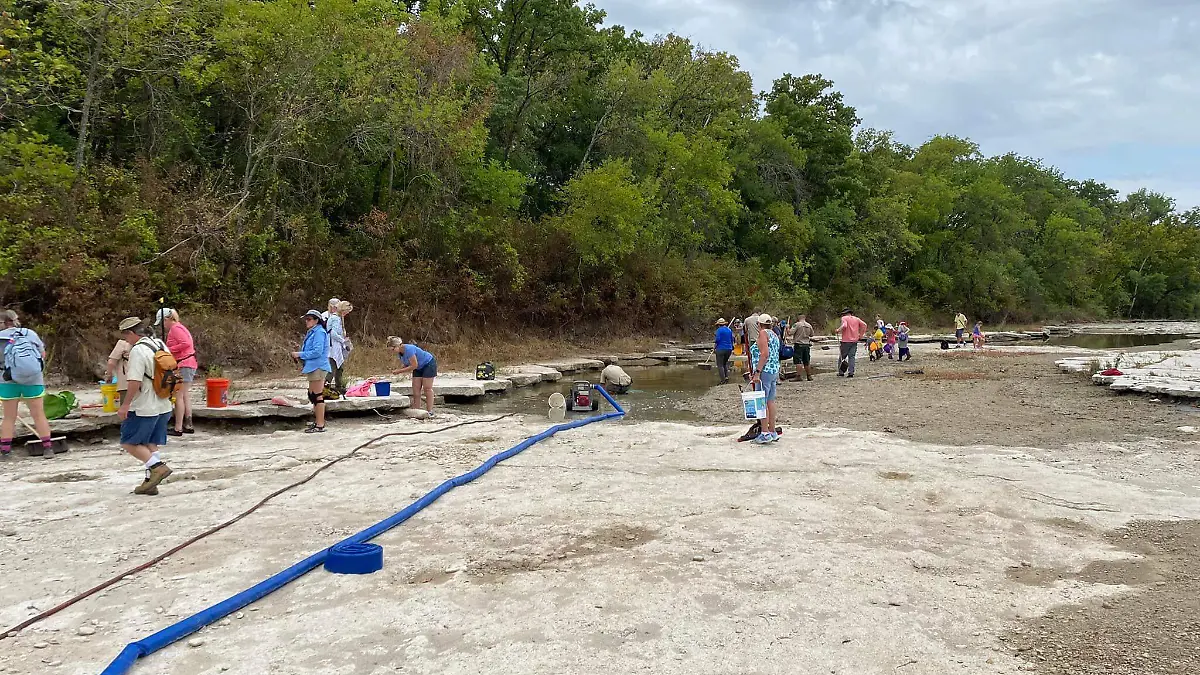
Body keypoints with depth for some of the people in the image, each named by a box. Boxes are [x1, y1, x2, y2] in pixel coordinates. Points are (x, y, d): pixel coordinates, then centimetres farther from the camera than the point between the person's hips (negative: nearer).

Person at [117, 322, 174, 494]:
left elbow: (135, 382, -23)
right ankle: (150, 482, 13)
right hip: (163, 406, 9)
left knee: (129, 443, 3)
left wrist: (125, 404, -16)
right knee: (150, 444, 13)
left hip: (144, 408, -9)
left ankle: (158, 467, -9)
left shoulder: (137, 350, -16)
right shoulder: (160, 344, 10)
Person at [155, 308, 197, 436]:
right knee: (185, 396, 14)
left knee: (179, 396, -8)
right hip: (188, 364, 10)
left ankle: (178, 428, -7)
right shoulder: (178, 328, 19)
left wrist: (169, 350, -15)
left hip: (184, 365, -10)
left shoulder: (175, 328, -10)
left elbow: (186, 343, -22)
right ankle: (188, 426, 19)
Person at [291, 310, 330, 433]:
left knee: (317, 396, -8)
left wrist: (300, 354, -15)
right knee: (312, 395, 18)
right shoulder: (312, 332, 18)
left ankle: (320, 425, -6)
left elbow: (317, 352, -22)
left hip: (318, 368, -11)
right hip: (313, 367, 11)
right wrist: (303, 361, 11)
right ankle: (317, 421, 28)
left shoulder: (319, 332, -14)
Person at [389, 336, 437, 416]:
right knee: (416, 389, 1)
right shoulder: (399, 353, -4)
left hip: (429, 364, -9)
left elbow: (414, 365, -31)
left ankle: (430, 412, -4)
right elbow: (406, 365, 4)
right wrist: (398, 371, -15)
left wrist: (400, 371, -27)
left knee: (427, 388, -8)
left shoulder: (408, 349, -31)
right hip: (419, 368, 9)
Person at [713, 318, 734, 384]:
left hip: (721, 349, -6)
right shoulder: (729, 330, 11)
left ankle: (723, 380, -7)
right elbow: (732, 340, 15)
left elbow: (717, 339, -14)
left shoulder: (719, 330, -7)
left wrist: (714, 348, -4)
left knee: (720, 365, -1)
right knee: (725, 363, 21)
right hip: (729, 349, 6)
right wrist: (731, 349, 24)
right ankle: (726, 376, 8)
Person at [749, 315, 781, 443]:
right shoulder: (774, 335, 17)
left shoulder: (763, 333, -10)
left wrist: (757, 372, -20)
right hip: (774, 371, 9)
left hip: (765, 371, -9)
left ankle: (765, 433, -5)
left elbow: (764, 354, -19)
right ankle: (773, 432, 14)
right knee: (770, 401, 11)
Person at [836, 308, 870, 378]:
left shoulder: (844, 318, -3)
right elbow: (864, 325, 5)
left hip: (846, 341, -4)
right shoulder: (856, 319, 12)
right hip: (854, 341, 4)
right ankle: (851, 372, -3)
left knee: (842, 357, 6)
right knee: (852, 357, 4)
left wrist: (838, 330, -6)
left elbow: (844, 326, -22)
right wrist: (861, 335, 8)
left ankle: (841, 372, 7)